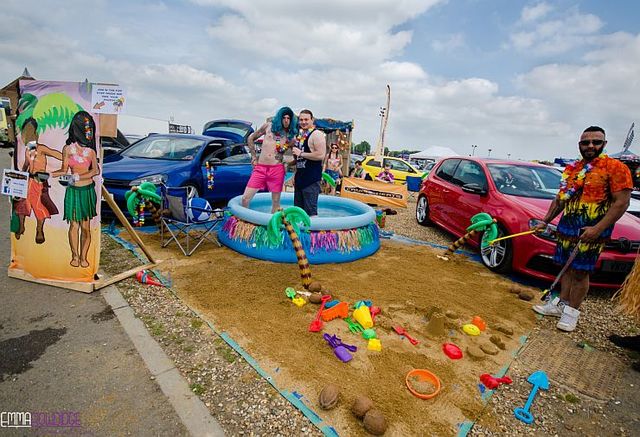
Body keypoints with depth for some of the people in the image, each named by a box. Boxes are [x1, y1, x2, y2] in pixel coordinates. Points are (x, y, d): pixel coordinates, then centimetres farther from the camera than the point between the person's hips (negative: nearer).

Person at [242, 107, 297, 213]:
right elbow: (250, 139, 17)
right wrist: (254, 157, 13)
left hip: (277, 169, 0)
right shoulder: (269, 126, 9)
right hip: (260, 167, 0)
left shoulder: (291, 136, 9)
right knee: (245, 198, -3)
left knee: (276, 202, 6)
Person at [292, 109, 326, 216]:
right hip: (300, 177, 9)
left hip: (312, 178, -9)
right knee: (298, 209, 14)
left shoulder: (316, 134, -9)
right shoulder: (299, 135, 16)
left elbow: (321, 155, -21)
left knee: (311, 211, -8)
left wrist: (301, 153, -17)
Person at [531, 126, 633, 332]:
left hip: (591, 231, -6)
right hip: (566, 227, 6)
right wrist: (545, 221, 18)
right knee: (567, 267, 12)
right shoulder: (571, 169, 13)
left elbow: (622, 202, -13)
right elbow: (560, 199, 20)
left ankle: (572, 312, 12)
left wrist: (598, 228, -21)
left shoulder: (615, 168, -6)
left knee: (580, 272, 0)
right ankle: (562, 303, 24)